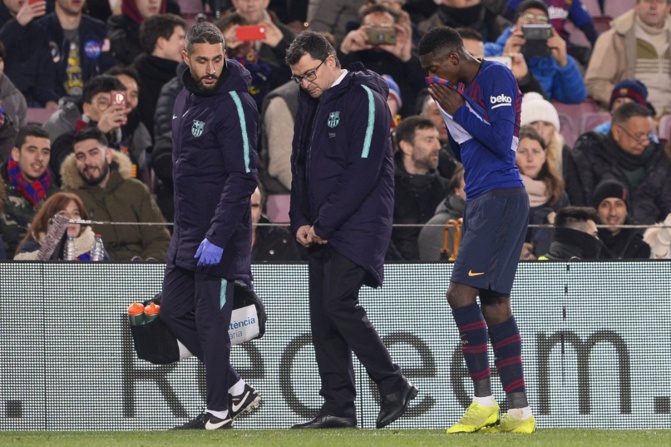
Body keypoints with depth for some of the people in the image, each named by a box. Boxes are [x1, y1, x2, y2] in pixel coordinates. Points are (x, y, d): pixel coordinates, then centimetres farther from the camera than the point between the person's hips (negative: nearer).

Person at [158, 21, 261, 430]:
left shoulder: (234, 104, -16)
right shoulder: (185, 100, 12)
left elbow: (243, 178, -20)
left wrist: (217, 237, -24)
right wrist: (185, 226, 20)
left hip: (220, 233, -9)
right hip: (187, 229, 9)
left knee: (211, 320, -5)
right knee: (174, 309, 12)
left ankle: (220, 411, 5)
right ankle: (237, 389, 20)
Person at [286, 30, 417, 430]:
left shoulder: (364, 99, -11)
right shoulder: (311, 103, 16)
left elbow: (363, 172, -18)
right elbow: (301, 165, 21)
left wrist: (326, 224, -16)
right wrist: (301, 221, 6)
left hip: (357, 227, -9)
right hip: (320, 230, 9)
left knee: (339, 304, -18)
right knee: (323, 315, 4)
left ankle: (394, 386, -6)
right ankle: (338, 408, 7)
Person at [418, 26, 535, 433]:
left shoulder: (497, 77, -10)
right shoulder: (463, 87, 19)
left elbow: (501, 141, -17)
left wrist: (460, 110, -11)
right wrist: (448, 114, 11)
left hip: (501, 197, -10)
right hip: (482, 200, 10)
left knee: (462, 291, -15)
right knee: (495, 303, 6)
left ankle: (484, 402, -14)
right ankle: (520, 411, 5)